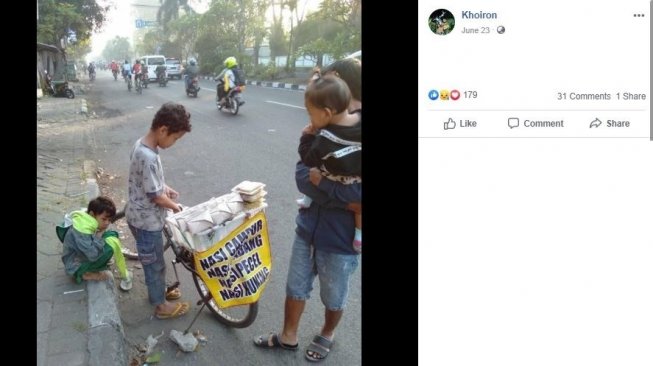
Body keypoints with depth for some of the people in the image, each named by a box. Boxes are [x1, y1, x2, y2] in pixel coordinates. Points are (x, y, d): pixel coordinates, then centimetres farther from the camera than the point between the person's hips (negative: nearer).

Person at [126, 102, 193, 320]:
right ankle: (161, 306, 26)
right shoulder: (149, 157, -32)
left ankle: (157, 292, 45)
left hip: (142, 216, 9)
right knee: (155, 263, 9)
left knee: (153, 261, 26)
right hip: (147, 220, -9)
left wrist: (166, 188, 4)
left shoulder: (142, 144, -1)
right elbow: (156, 197, -24)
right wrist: (175, 207, -7)